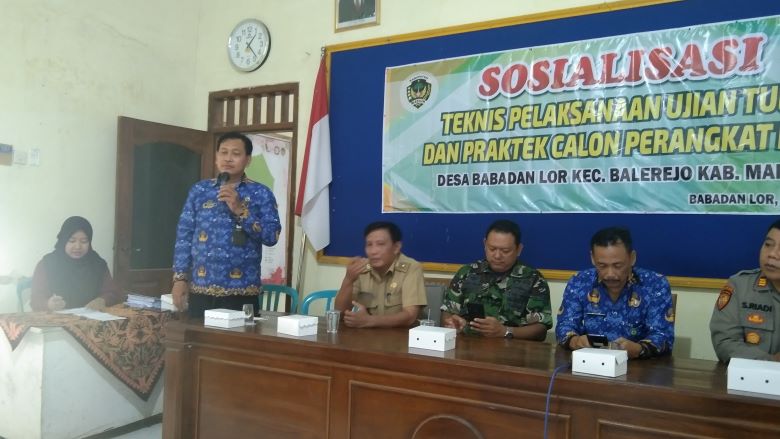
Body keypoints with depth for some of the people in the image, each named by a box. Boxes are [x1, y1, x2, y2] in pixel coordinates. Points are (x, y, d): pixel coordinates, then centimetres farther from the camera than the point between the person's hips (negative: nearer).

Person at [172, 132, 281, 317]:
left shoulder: (260, 193, 1)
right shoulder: (199, 190, 8)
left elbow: (272, 236, -7)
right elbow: (184, 236, 7)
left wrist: (240, 210, -15)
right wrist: (180, 278, 0)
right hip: (200, 291, 2)